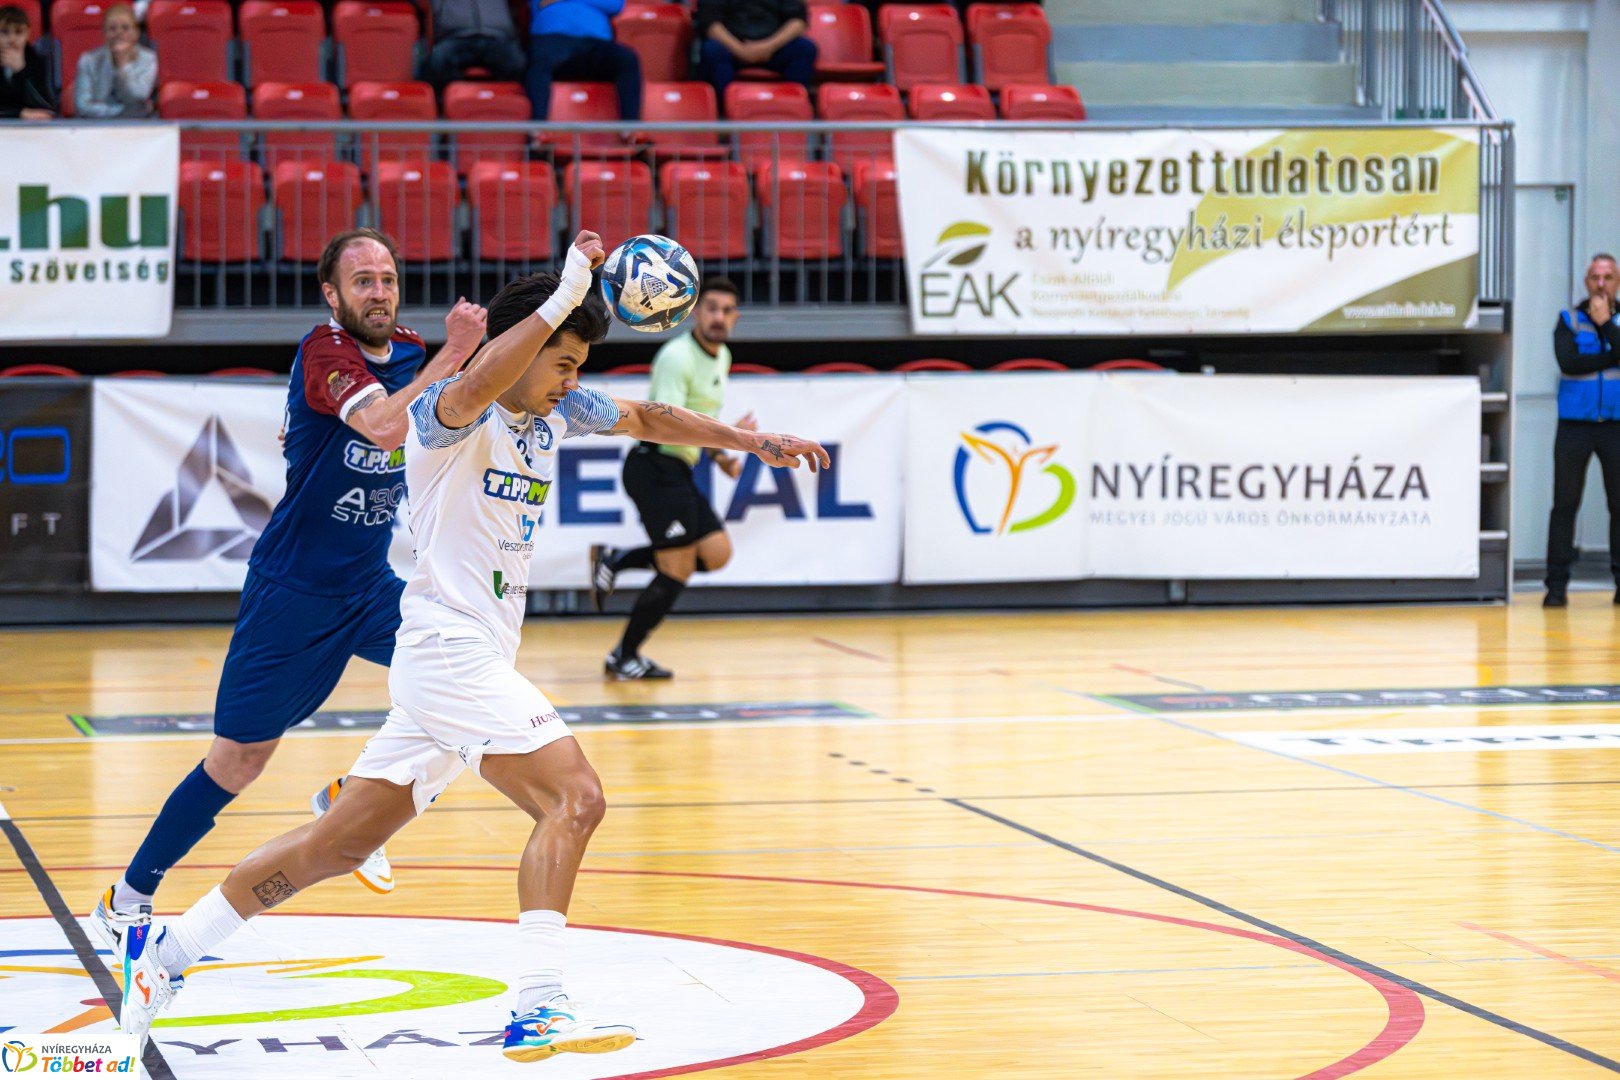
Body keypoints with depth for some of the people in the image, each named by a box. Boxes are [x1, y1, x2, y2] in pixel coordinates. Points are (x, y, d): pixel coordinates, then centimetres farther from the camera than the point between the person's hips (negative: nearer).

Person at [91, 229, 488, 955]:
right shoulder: (325, 349, -18)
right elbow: (384, 428, -35)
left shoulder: (413, 354, 2)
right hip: (291, 589, -6)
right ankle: (129, 897, 16)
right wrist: (452, 356, -37)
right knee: (240, 758, -1)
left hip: (368, 586, 6)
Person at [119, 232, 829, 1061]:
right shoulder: (453, 414, -12)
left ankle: (165, 953, 19)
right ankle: (539, 1012, -26)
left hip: (478, 663, 9)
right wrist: (564, 296, -35)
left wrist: (750, 442, 21)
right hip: (448, 646, -9)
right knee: (573, 797, -20)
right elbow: (473, 391, -35)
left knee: (340, 845, 11)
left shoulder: (555, 410, 13)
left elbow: (645, 418, 27)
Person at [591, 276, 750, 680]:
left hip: (677, 472, 9)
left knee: (716, 553, 0)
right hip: (655, 466, -9)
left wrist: (719, 457, 11)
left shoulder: (722, 357, 13)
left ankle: (615, 559, 12)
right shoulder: (678, 356, -17)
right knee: (676, 572, -9)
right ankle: (624, 658, 6)